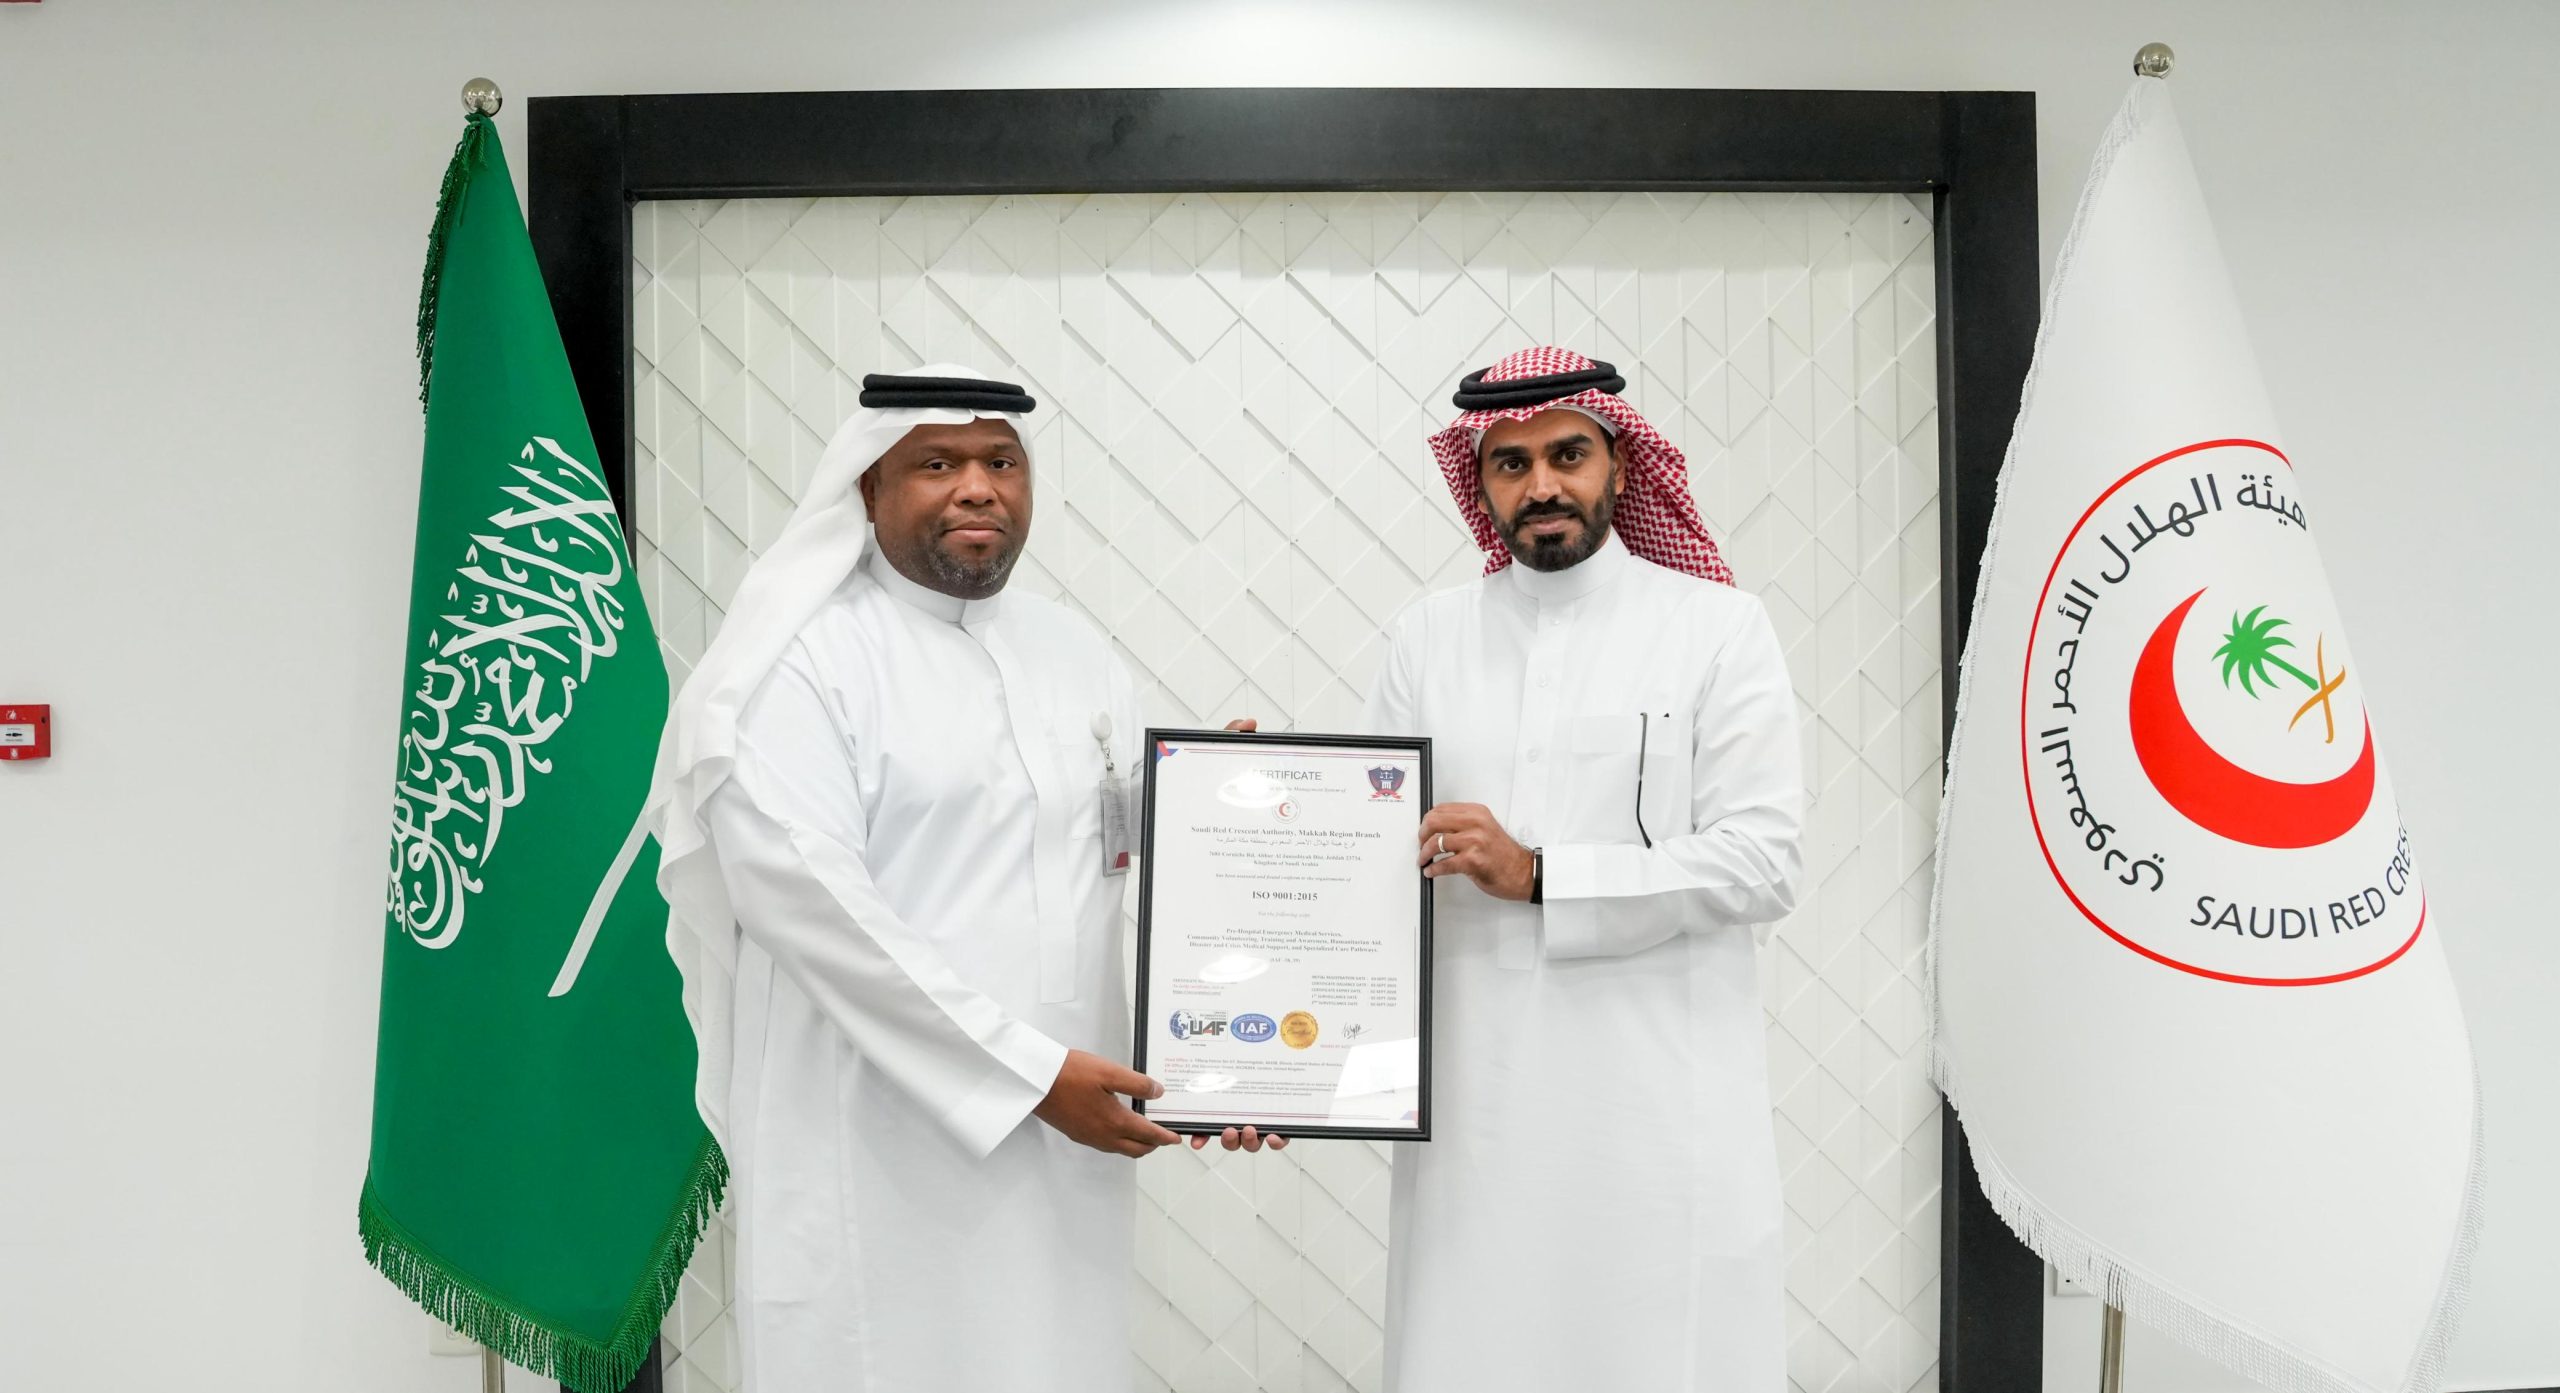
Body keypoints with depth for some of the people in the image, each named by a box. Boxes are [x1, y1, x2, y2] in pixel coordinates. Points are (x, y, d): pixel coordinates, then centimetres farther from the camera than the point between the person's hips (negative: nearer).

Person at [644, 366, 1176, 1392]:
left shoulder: (1077, 654, 11)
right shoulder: (802, 660, -8)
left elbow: (1152, 870, 11)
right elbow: (803, 894, -18)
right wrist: (1028, 1070, -18)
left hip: (1066, 1137, 6)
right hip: (879, 1145, -5)